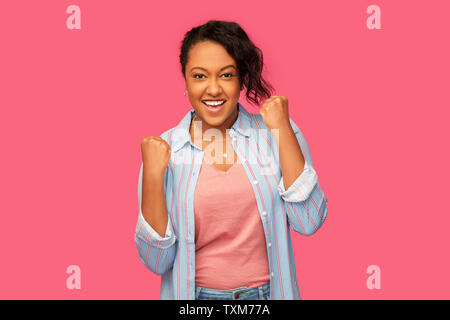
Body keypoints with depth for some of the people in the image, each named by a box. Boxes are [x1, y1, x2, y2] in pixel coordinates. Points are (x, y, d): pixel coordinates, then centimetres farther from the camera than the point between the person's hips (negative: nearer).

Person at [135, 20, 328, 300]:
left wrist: (283, 129, -16)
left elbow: (309, 222, -16)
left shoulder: (276, 134, -6)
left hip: (268, 291, 1)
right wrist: (153, 174, -21)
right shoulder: (164, 149, -7)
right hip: (196, 294, 0)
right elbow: (156, 261, -9)